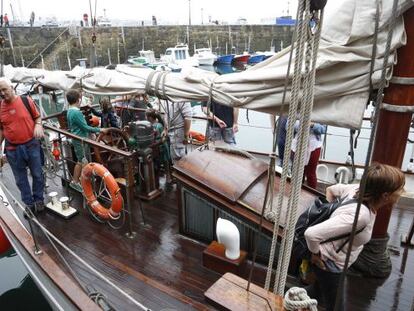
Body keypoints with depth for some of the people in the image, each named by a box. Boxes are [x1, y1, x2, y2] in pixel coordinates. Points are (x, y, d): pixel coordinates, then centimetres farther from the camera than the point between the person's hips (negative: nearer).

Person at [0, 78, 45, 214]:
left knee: (37, 174, 9)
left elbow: (37, 117, 5)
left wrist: (38, 125, -16)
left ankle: (38, 200, 28)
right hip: (13, 149, 2)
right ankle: (29, 204, 24)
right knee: (20, 179, 10)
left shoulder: (26, 101, -6)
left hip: (32, 145, -2)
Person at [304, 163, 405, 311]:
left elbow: (331, 190, 5)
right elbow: (311, 233, -43)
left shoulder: (358, 189, -16)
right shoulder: (359, 215, -39)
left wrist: (332, 213, 10)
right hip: (329, 265, -8)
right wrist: (316, 254, -23)